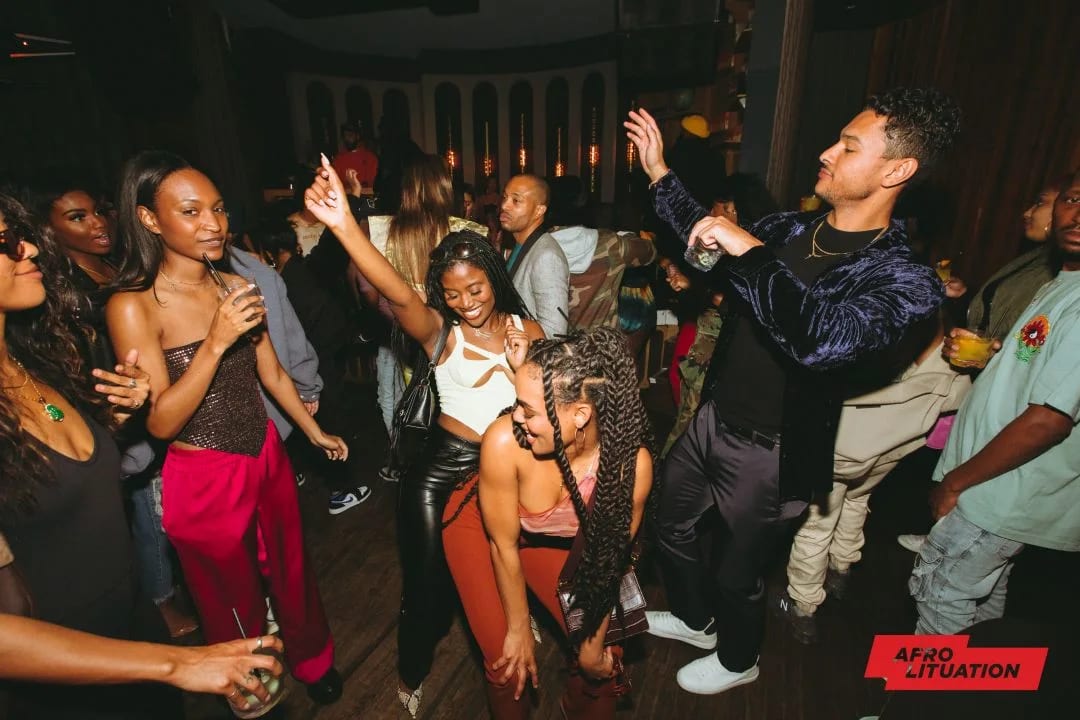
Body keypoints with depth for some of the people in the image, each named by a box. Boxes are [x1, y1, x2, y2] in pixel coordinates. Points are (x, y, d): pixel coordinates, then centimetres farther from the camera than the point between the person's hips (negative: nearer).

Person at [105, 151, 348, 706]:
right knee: (235, 603, 19)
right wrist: (216, 342, -30)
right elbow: (161, 422, -19)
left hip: (267, 457, 5)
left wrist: (316, 433, 17)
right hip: (204, 478, -4)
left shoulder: (237, 287, -3)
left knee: (292, 573, 23)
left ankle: (313, 660, 50)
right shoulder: (132, 306, -17)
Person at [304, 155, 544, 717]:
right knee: (428, 577, 7)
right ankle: (413, 670, 39)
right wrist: (345, 226, -48)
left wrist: (523, 369, -20)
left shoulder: (527, 329, -1)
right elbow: (398, 295, -33)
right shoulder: (440, 331, -11)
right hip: (444, 466, -3)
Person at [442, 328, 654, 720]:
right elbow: (503, 545, -22)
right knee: (509, 663, -6)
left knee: (604, 656, 3)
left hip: (550, 539, 2)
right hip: (478, 527, -2)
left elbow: (608, 558, -14)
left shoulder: (632, 463, -32)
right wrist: (519, 628, -8)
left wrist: (594, 638, -2)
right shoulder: (505, 441, -38)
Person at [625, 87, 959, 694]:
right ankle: (693, 619, 53)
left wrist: (749, 249, -35)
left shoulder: (905, 281, -20)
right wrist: (659, 173, 13)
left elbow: (825, 338, -41)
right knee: (671, 523, 24)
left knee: (736, 571, 15)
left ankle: (738, 662, 49)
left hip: (770, 453, -6)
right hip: (713, 417, 7)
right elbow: (714, 244, 17)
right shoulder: (789, 230, -2)